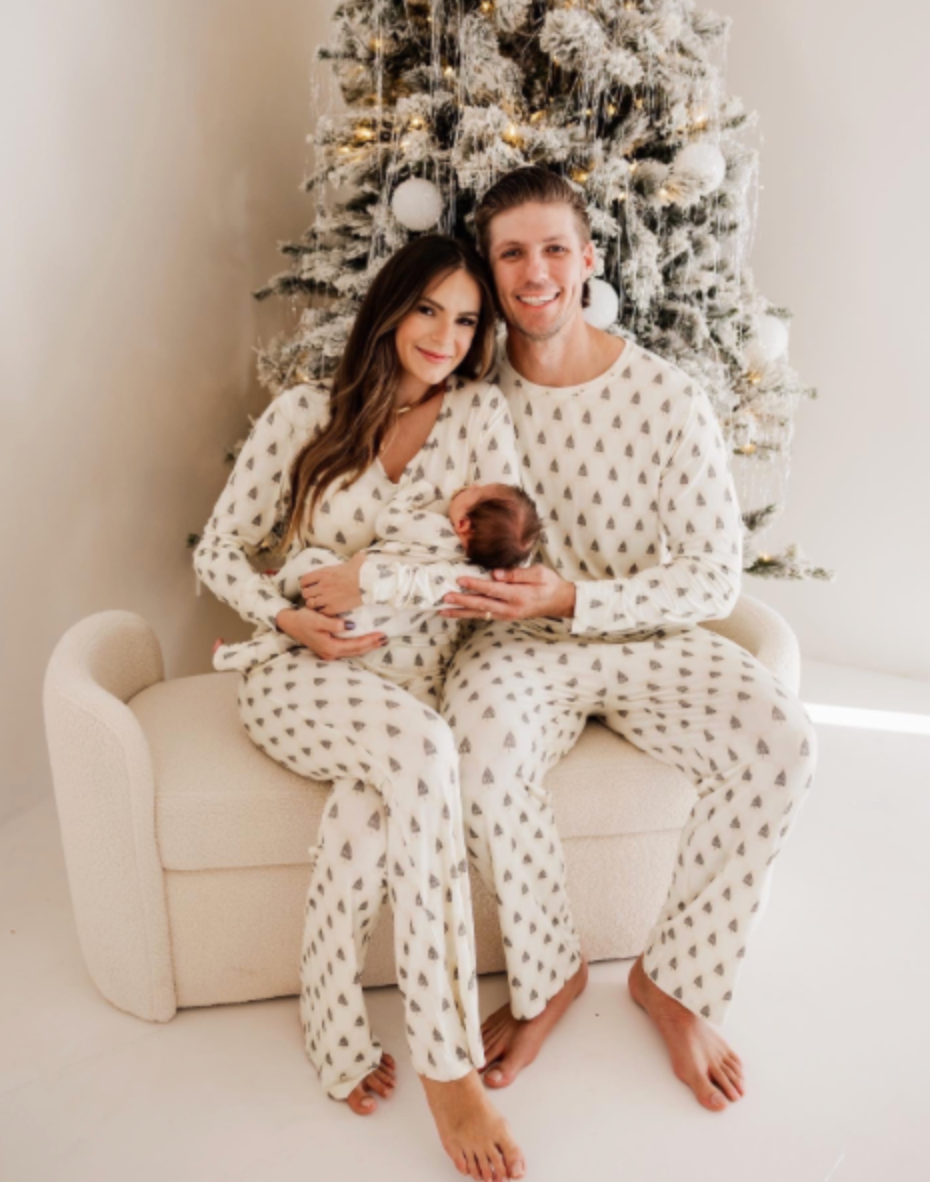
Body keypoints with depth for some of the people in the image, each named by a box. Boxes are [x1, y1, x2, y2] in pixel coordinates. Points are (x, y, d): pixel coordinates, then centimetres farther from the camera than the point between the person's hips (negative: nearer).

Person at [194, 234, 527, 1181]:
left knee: (375, 795, -33)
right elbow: (217, 550, 2)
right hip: (300, 674, -2)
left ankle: (329, 1013, -7)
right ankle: (448, 1061, -24)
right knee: (421, 748, -34)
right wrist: (288, 617, -14)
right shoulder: (304, 415, 0)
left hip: (413, 675, 2)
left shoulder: (481, 413, 4)